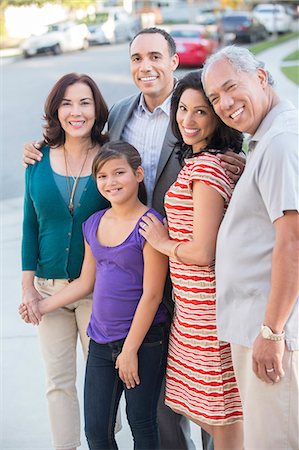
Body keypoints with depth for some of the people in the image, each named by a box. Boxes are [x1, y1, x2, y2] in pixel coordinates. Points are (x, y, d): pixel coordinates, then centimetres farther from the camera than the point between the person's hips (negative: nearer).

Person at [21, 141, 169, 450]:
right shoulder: (94, 224, 8)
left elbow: (152, 294, -14)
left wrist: (130, 349, -13)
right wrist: (42, 306, 20)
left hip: (143, 340, -6)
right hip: (100, 341, 6)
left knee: (141, 424, 5)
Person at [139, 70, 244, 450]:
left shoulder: (205, 167, -18)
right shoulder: (214, 162, 12)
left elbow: (202, 252, -21)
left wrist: (163, 243, -5)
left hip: (204, 312, -10)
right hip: (196, 305, 10)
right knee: (210, 415, 19)